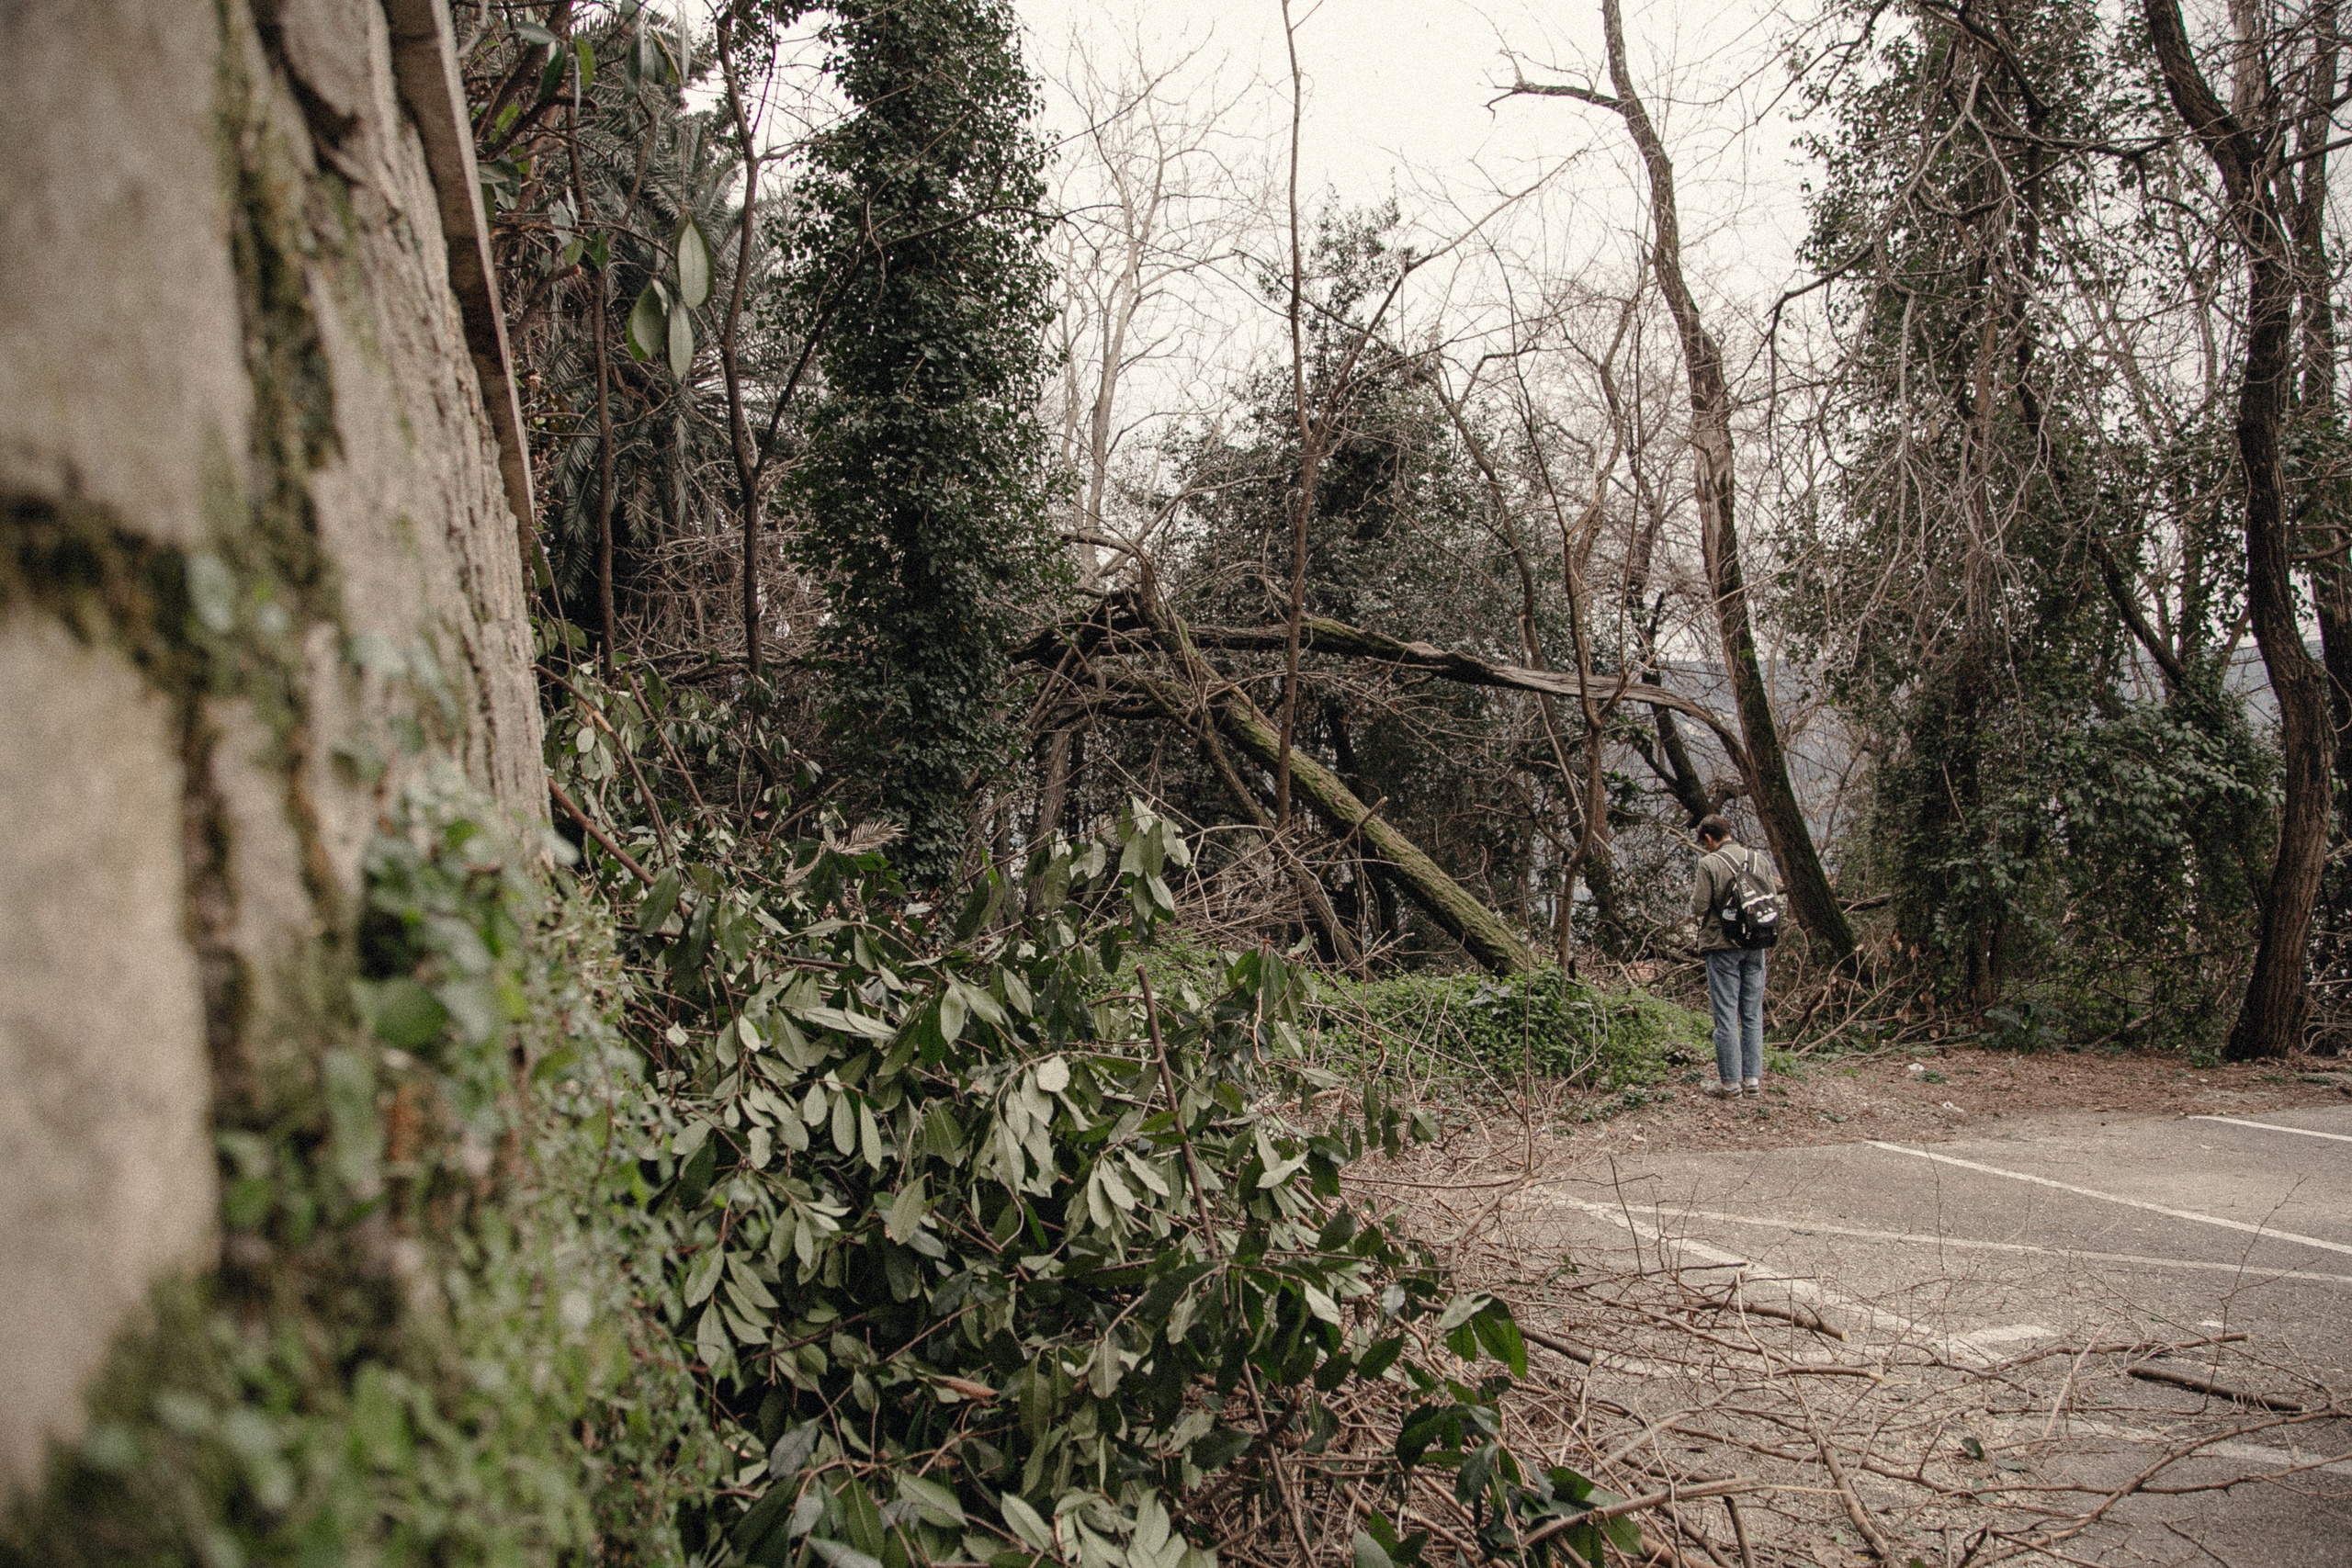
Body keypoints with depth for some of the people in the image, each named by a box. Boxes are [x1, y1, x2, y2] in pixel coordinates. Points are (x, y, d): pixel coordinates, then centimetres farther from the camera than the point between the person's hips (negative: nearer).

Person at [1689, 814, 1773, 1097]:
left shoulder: (1709, 864, -11)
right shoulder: (1760, 860, 4)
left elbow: (1698, 908, -13)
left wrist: (1695, 891, 7)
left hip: (1723, 945, -5)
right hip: (1756, 946, 5)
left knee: (1726, 1015, 1)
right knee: (1753, 1013, 11)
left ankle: (1730, 1080, 3)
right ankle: (1753, 1077, 13)